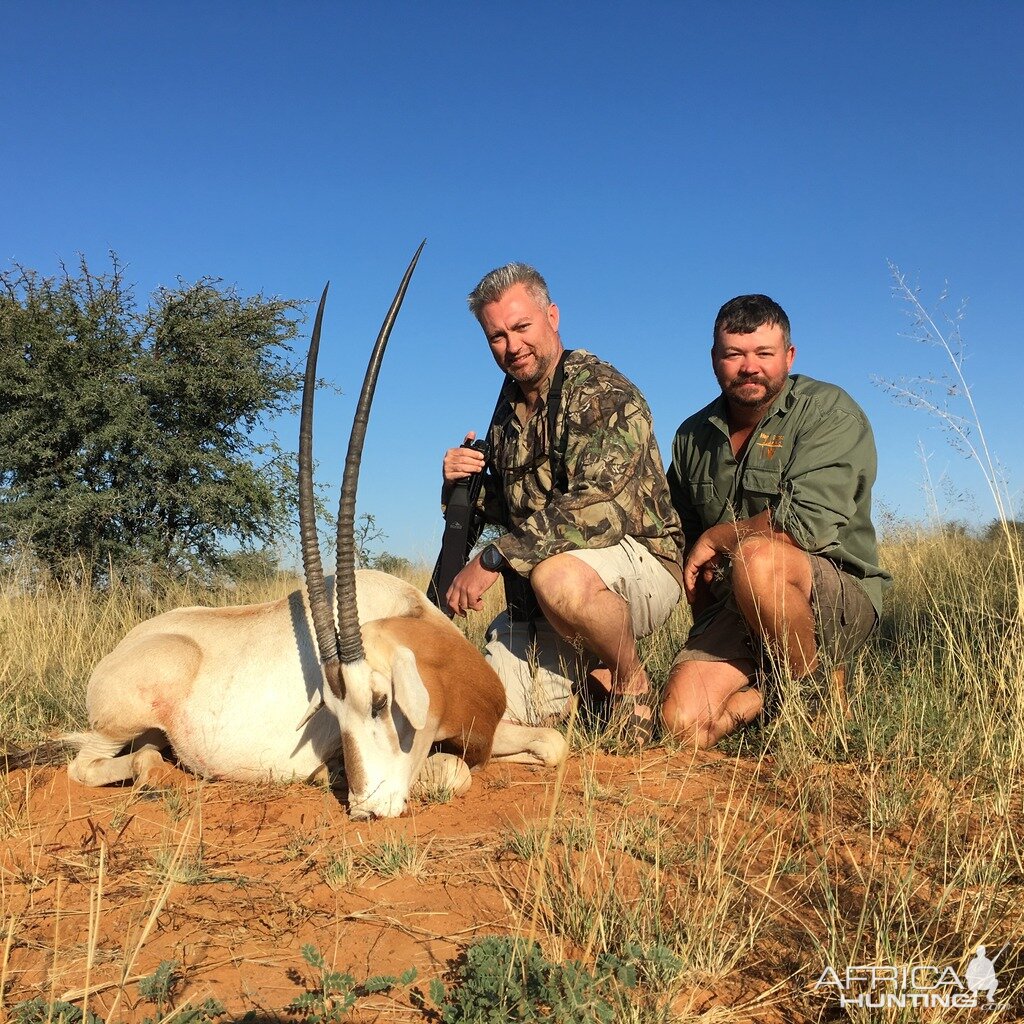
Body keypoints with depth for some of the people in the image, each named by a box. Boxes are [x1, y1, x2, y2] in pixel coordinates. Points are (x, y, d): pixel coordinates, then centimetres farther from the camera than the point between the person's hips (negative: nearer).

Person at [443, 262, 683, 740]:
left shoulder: (603, 394, -14)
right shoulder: (510, 406, 12)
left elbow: (599, 507, -28)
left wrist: (493, 559, -27)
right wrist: (465, 484, -4)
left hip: (641, 566, -6)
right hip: (534, 597, 7)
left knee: (557, 577, -40)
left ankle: (630, 680, -9)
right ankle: (587, 670, 21)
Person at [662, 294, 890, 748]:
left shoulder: (828, 412, -7)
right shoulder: (692, 437, 11)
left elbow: (809, 524, -21)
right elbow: (685, 539, 21)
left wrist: (717, 538, -8)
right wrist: (706, 633, 10)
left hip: (837, 599, -4)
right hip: (732, 611, 4)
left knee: (757, 557, -37)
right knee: (684, 724, -20)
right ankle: (763, 694, 12)